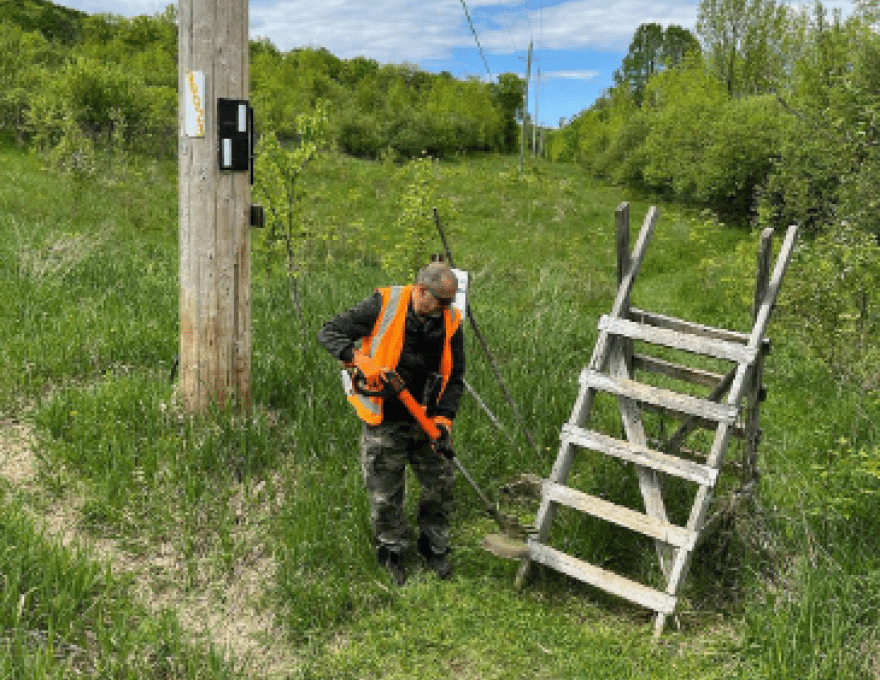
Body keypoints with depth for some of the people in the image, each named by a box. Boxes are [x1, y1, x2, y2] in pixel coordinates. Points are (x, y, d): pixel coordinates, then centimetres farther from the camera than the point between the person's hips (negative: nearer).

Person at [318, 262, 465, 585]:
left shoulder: (451, 321, 0)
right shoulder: (384, 306, -13)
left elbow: (455, 377, 7)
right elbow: (329, 332, -12)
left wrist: (444, 416, -8)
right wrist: (360, 359, -29)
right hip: (384, 424, -3)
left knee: (441, 486, 11)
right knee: (385, 495, 8)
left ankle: (434, 546, 34)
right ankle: (393, 552, 32)